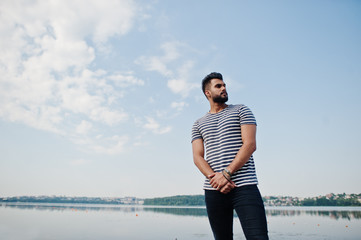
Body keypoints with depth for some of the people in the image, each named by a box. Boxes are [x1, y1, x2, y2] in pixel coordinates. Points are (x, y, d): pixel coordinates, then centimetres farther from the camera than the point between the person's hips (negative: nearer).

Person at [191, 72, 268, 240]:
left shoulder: (241, 110, 10)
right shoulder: (199, 124, 17)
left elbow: (250, 145, -3)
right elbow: (197, 157, 6)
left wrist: (226, 174, -12)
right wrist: (214, 178, -13)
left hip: (244, 187, -2)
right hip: (213, 190, 3)